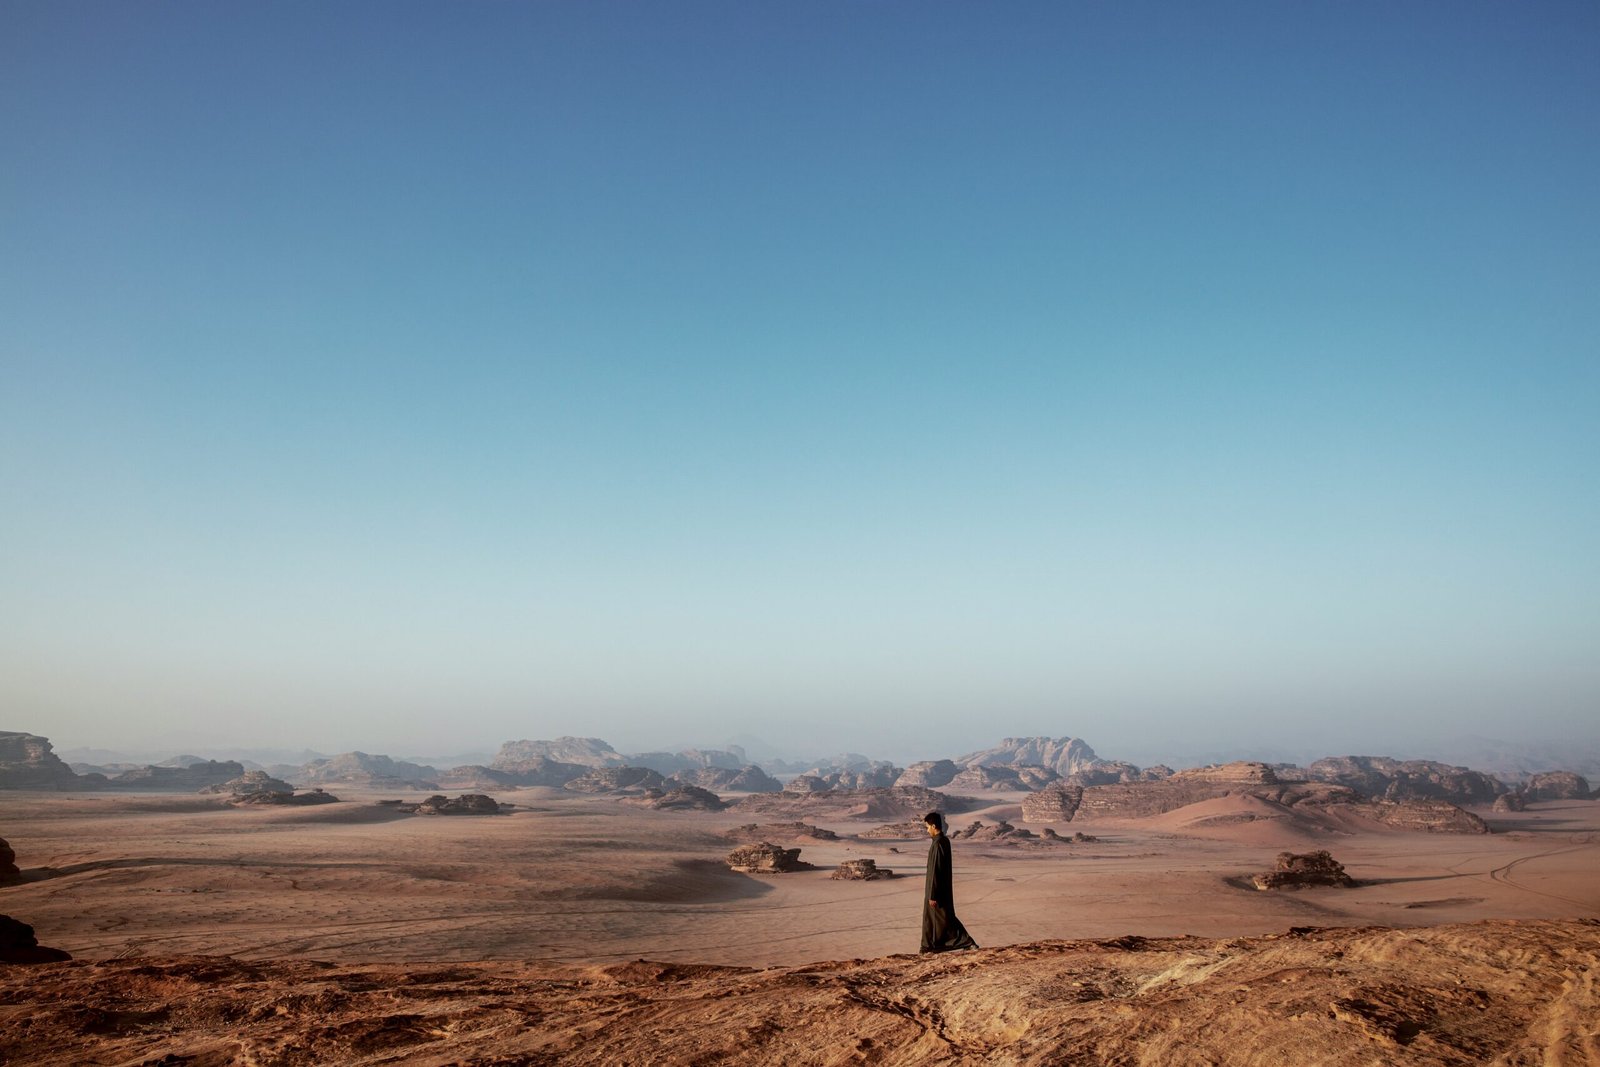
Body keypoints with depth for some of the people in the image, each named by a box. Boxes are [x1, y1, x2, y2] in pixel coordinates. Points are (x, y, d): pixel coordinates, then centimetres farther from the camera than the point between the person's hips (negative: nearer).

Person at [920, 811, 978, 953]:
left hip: (938, 890, -10)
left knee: (945, 919, -2)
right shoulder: (945, 841, 4)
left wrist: (932, 895, -20)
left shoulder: (937, 845, -24)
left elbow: (935, 871, -23)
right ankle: (930, 946, 23)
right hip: (944, 888, 10)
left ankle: (968, 942, 0)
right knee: (930, 917, 16)